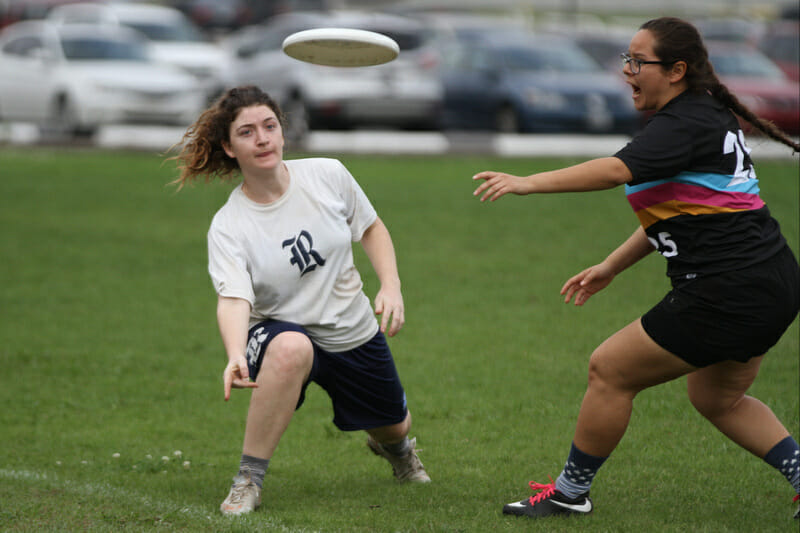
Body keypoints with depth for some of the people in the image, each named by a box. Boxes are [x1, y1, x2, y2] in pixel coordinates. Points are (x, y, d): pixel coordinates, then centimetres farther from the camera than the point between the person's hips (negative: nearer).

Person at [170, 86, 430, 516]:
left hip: (355, 334, 4)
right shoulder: (227, 227, -21)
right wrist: (236, 356, -53)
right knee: (291, 347, -41)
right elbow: (233, 299, -34)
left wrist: (391, 287, -9)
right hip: (284, 333, -4)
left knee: (394, 429, 20)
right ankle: (248, 481, -30)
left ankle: (393, 446, 64)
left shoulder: (327, 175, -11)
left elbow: (371, 228, 6)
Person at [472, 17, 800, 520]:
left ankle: (571, 492, 12)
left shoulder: (685, 124, -16)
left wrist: (529, 183, -36)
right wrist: (611, 266, 25)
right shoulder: (707, 118, 16)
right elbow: (677, 211, 24)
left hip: (727, 296, -10)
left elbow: (617, 169, -32)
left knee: (609, 370, 0)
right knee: (717, 398, 28)